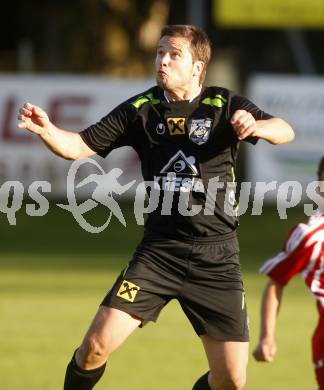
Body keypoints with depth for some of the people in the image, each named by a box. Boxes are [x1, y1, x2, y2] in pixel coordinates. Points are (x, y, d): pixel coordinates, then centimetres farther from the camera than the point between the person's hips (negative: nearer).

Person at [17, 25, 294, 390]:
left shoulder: (224, 106, 0)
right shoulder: (141, 110, 4)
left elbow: (285, 131, -13)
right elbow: (79, 146, 1)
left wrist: (256, 126, -36)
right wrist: (46, 130, -20)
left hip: (216, 258, 0)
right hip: (159, 250, 1)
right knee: (96, 346, -14)